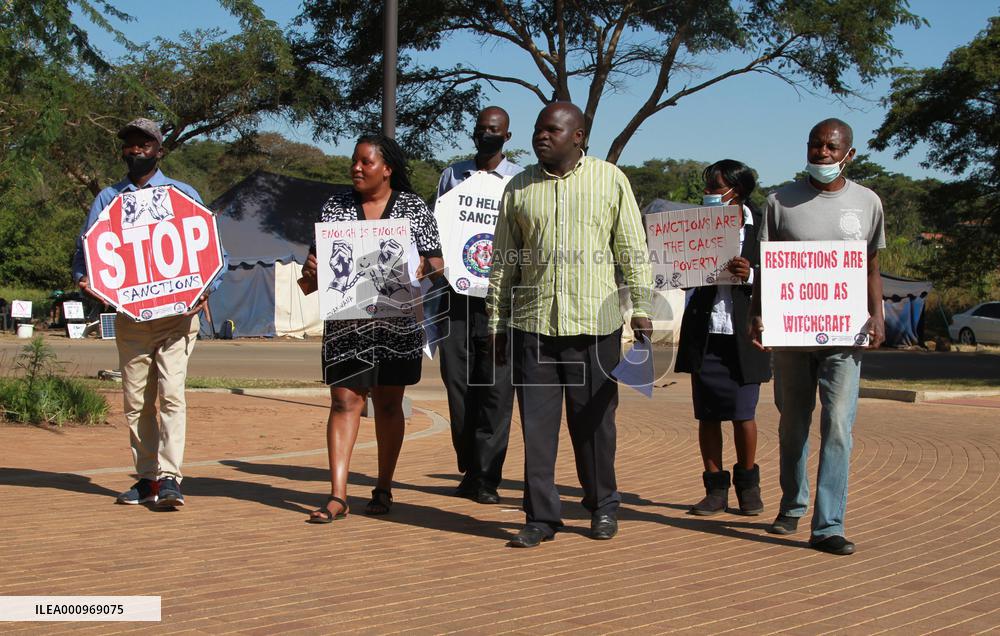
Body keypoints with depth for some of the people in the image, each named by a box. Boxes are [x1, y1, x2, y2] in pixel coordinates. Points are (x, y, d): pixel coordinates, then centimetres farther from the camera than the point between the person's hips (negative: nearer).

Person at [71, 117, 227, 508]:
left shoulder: (183, 195, 7)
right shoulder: (108, 198, 13)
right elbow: (85, 246, 10)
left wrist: (208, 287, -13)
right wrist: (83, 277, -12)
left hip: (176, 312, -3)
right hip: (129, 312, 3)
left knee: (171, 394, -13)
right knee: (135, 400, 6)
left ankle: (170, 479, -13)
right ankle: (146, 478, 15)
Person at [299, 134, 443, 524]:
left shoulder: (414, 209, 4)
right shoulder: (335, 208, 9)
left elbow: (436, 261, 4)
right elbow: (317, 258, 12)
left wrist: (421, 268, -17)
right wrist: (311, 272, -9)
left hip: (397, 324, -1)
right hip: (345, 323, 1)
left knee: (388, 404, 8)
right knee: (344, 402, -4)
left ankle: (384, 489, 20)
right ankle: (338, 495, -4)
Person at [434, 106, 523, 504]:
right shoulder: (452, 175, 15)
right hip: (455, 291, 3)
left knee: (496, 385, -4)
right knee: (457, 379, 4)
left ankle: (487, 476, 0)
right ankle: (469, 469, 16)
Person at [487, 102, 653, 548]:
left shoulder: (610, 180, 4)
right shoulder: (519, 188, 10)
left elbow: (633, 250, 4)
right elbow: (503, 262, 12)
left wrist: (642, 307, -2)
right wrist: (497, 324, 10)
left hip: (595, 324, -2)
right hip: (532, 324, 2)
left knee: (594, 420, 7)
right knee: (536, 423, 2)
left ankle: (603, 506, 24)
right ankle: (541, 516, 11)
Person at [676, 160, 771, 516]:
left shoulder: (760, 226, 0)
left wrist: (750, 274, -19)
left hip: (742, 335, -2)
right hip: (704, 334, 2)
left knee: (742, 414, 0)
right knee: (707, 415, 5)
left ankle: (747, 483, 21)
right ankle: (716, 489, 16)